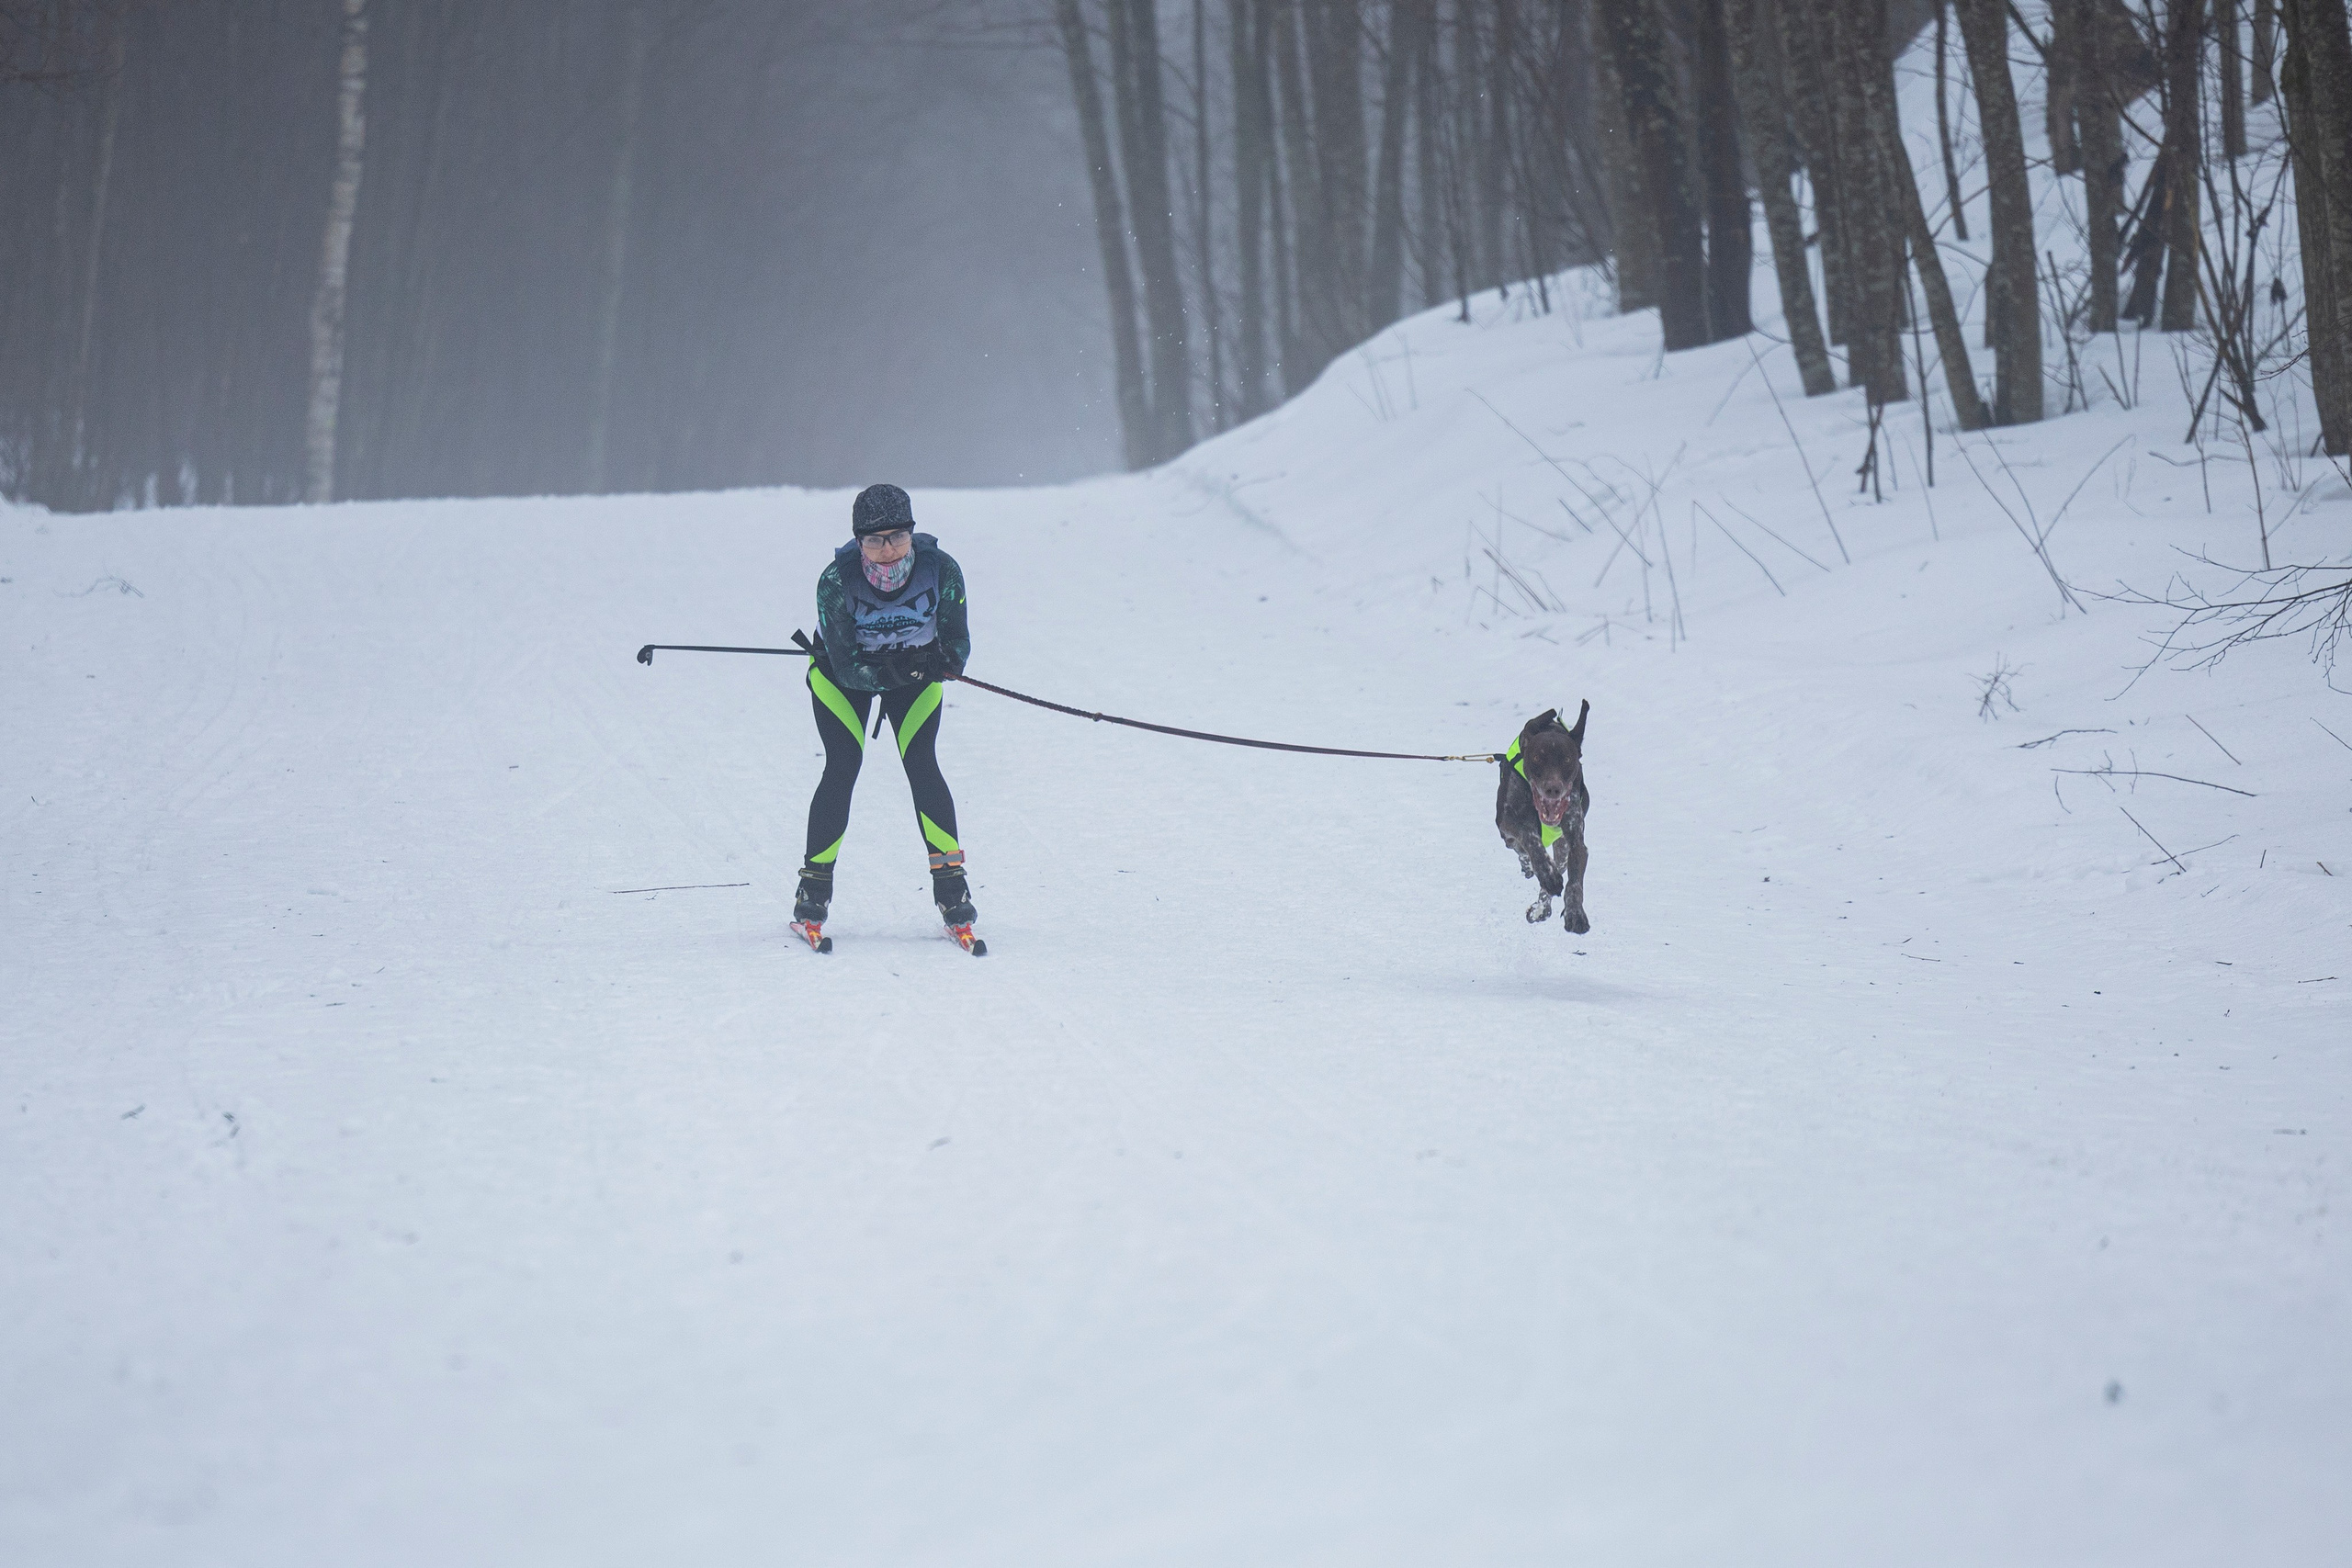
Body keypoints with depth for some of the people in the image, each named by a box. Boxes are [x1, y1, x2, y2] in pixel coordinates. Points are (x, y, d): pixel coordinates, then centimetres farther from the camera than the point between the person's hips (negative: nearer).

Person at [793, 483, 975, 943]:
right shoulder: (836, 581, -32)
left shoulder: (941, 570, -28)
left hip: (915, 671, 1)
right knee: (843, 766, -14)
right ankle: (814, 887, 0)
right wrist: (889, 671, -48)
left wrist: (939, 660, -42)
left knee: (921, 763, -13)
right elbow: (846, 665, -30)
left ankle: (950, 885, -6)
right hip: (843, 676, -1)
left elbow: (958, 646, -20)